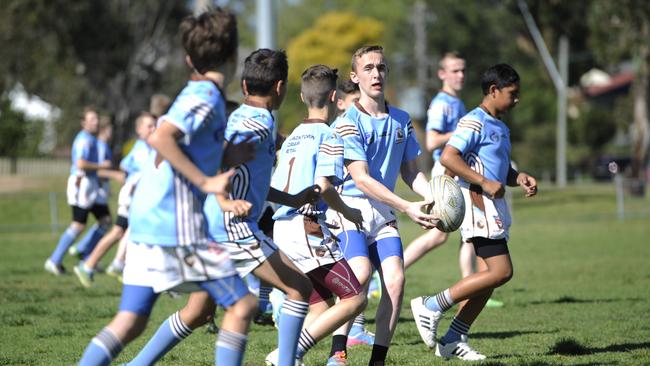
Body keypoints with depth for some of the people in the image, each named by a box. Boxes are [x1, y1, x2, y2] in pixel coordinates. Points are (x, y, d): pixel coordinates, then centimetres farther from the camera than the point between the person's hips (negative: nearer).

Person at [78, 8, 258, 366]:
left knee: (130, 321, 6)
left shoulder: (197, 94, 18)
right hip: (177, 227, -9)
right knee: (242, 304, -1)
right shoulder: (206, 96, -9)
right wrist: (205, 182, -21)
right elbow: (160, 138, -23)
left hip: (146, 223, 9)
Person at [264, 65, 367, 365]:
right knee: (354, 300, -8)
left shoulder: (292, 138, 20)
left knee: (323, 306, 13)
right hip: (307, 228, -9)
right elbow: (324, 186, -18)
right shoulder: (329, 137, -5)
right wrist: (347, 212, 0)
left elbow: (274, 189, 19)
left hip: (282, 227, 9)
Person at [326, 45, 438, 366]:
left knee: (395, 280, -12)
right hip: (350, 208, -5)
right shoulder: (347, 123, -9)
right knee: (361, 273, -26)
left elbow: (410, 172, 19)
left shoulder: (401, 120, 11)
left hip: (384, 213, 6)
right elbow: (361, 178, -17)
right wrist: (407, 208, -23)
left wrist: (435, 198, -1)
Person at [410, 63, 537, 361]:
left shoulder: (500, 127, 21)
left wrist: (520, 179, 10)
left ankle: (454, 340, 9)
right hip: (478, 202, -10)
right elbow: (448, 157, -21)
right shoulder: (475, 122, -10)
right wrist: (484, 183, -23)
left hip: (494, 206, 10)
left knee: (489, 276, 6)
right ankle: (431, 307, -10)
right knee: (501, 272, -15)